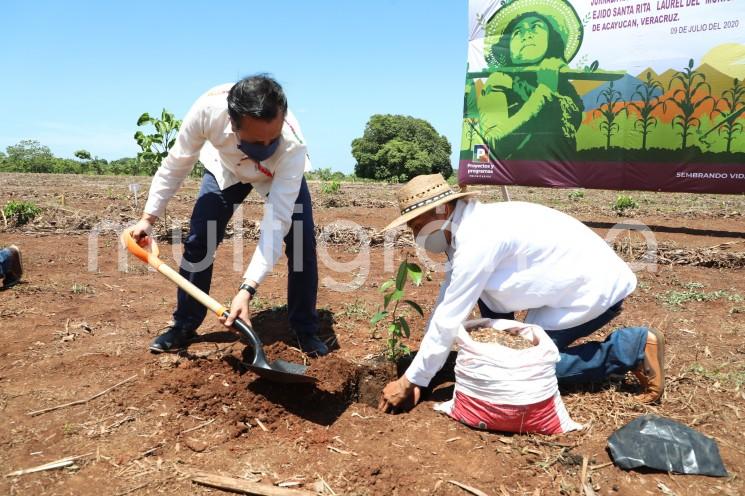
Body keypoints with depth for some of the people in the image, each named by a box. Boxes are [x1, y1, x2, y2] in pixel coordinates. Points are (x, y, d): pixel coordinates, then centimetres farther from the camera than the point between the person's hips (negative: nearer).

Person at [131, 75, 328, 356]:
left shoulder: (293, 146, -44)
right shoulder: (208, 108, -40)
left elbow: (276, 223, -44)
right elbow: (177, 164, -20)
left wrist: (247, 289, -51)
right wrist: (149, 217, -14)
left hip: (281, 174, -1)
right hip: (226, 168, 2)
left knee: (302, 244, -15)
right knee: (198, 241, -5)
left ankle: (306, 330, 3)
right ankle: (184, 326, 14)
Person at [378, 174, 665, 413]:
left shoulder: (477, 239, -27)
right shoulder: (463, 228, 1)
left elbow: (449, 319, -24)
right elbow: (447, 299, 6)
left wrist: (411, 380, -16)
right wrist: (422, 358, 7)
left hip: (597, 286, -9)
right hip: (570, 279, 9)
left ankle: (635, 348, 1)